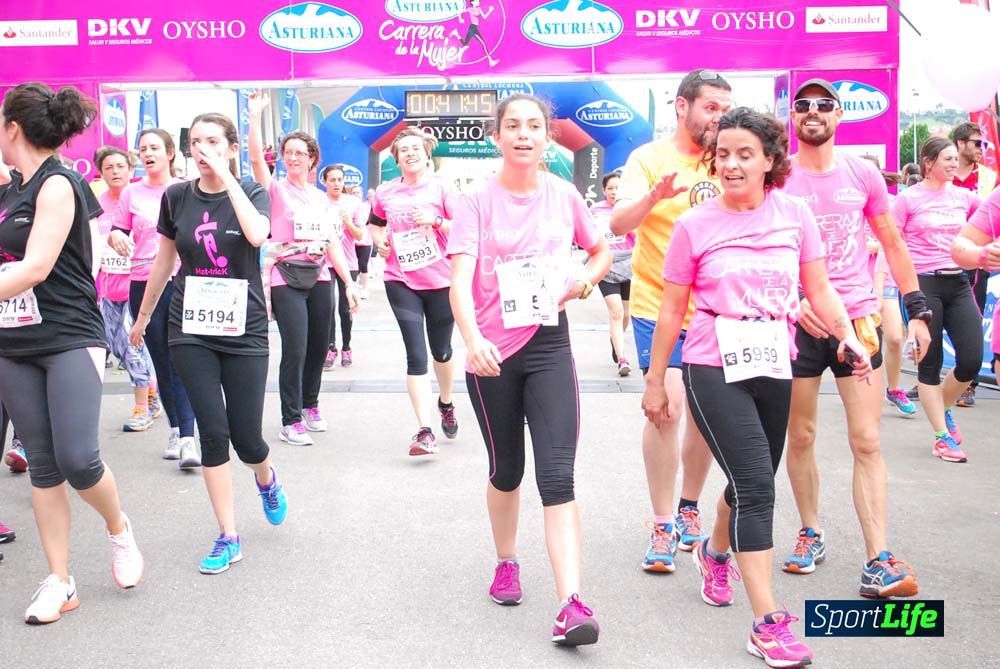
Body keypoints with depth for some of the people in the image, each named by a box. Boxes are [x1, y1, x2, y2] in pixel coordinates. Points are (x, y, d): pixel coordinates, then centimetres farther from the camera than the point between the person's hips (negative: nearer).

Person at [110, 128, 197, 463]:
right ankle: (175, 428, 20)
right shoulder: (131, 194, 7)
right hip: (144, 286, 2)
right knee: (161, 360, 9)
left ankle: (187, 437, -13)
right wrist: (115, 236, -10)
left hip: (183, 282, -2)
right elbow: (118, 233, 13)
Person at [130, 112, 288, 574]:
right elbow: (164, 261, 15)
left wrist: (226, 177, -22)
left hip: (243, 329, -2)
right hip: (191, 330, 2)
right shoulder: (176, 197, 4)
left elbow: (257, 235, -26)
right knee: (213, 432, -3)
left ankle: (266, 479, 37)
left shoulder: (251, 192, -3)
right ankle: (228, 538, 9)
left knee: (246, 438, -1)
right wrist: (143, 316, 21)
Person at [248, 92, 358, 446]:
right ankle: (290, 422, 1)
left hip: (318, 279, 5)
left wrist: (349, 283, 9)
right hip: (286, 280, -5)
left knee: (319, 347, 11)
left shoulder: (320, 197, 14)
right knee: (294, 350, -9)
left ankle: (310, 404, 32)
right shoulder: (276, 189, 0)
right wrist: (256, 115, -24)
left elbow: (331, 243, 14)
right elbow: (256, 158, -19)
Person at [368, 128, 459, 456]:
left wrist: (436, 220, -20)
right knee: (416, 355, -7)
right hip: (401, 281, 1)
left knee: (441, 352, 15)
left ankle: (446, 405, 43)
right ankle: (424, 431, -7)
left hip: (441, 281, 0)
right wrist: (379, 239, 3)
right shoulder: (385, 192, 5)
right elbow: (375, 223, 24)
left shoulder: (441, 187, -2)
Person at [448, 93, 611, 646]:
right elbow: (460, 280, -16)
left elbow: (603, 250, 19)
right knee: (506, 471, 15)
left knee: (557, 476, -10)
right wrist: (472, 340, -34)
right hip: (491, 354, 0)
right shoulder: (478, 202, -4)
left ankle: (571, 603, -11)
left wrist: (587, 275, -4)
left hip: (550, 346, 1)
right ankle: (506, 563, 41)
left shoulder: (564, 195, 3)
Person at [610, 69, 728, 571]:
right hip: (658, 306, -4)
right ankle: (662, 527, 1)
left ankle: (689, 508, 28)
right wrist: (653, 197, -35)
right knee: (666, 408, -11)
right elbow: (619, 223, -16)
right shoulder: (649, 158, -4)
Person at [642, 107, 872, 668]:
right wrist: (655, 379, 5)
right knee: (757, 486, -12)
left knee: (753, 481, 16)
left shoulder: (795, 213, 3)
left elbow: (820, 291, 6)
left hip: (774, 368, 4)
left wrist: (849, 337, -10)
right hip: (715, 370, -4)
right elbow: (672, 311, 2)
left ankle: (716, 553, 48)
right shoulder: (695, 225, -3)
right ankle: (769, 624, -5)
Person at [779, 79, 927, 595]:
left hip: (858, 319, 1)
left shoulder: (863, 174, 5)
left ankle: (878, 563, -3)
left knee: (867, 442, -3)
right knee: (801, 436, 9)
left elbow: (892, 245, 13)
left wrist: (916, 310, 9)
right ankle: (811, 534, 28)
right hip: (798, 322, -1)